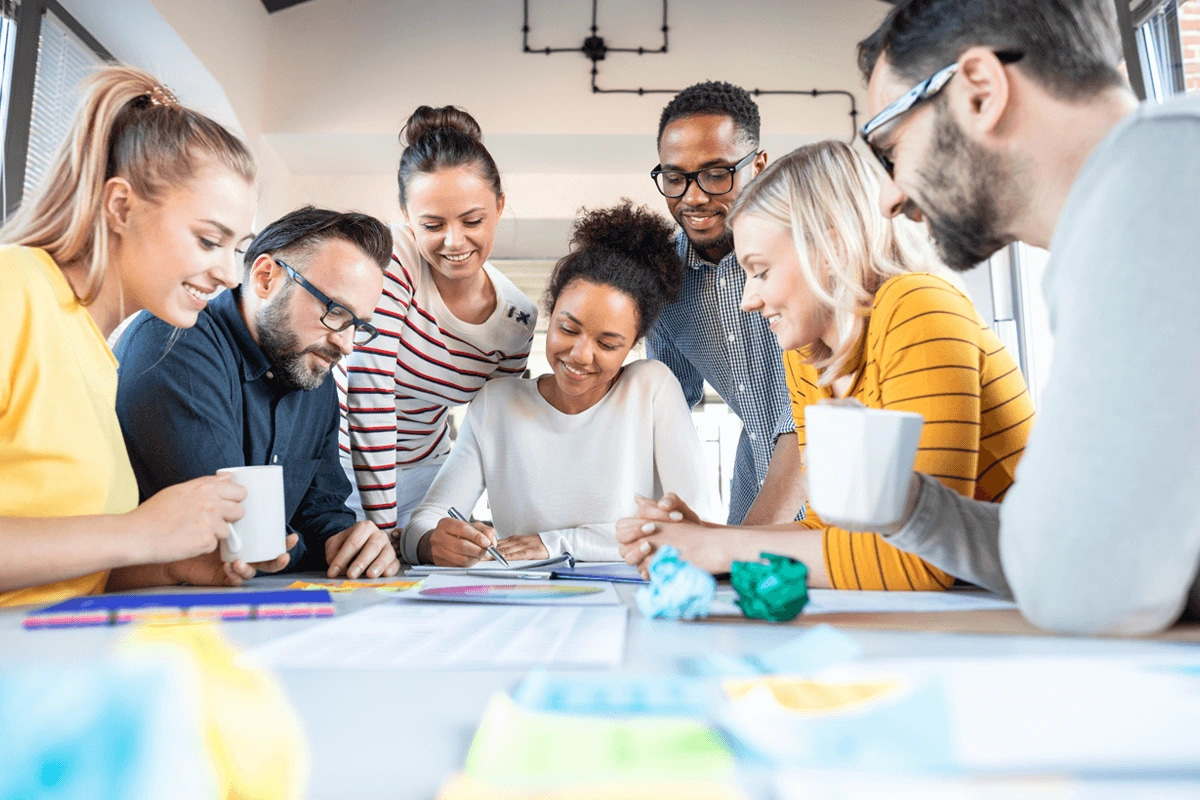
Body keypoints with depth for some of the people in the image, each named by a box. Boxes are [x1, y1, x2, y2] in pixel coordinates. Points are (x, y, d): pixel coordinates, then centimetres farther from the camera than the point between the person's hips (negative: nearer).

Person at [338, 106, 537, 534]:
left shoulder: (518, 318, -8)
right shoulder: (388, 264, -23)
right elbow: (370, 397, -26)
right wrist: (383, 527, -27)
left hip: (420, 466, 4)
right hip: (340, 453, -3)